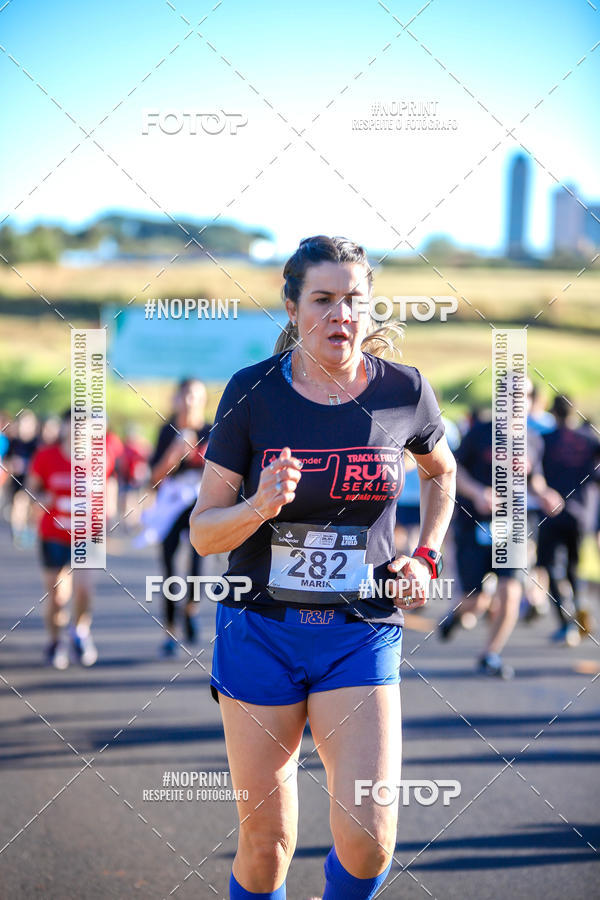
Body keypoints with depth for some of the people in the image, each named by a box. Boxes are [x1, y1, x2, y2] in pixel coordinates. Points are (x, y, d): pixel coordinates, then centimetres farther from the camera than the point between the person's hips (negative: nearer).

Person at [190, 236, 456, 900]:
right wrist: (261, 507, -22)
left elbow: (440, 470, 21)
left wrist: (427, 556, 8)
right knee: (265, 843, 5)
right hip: (260, 628, 0)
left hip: (362, 633, 0)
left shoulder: (404, 390, -2)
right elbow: (203, 532, -3)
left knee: (368, 840, -13)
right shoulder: (252, 392, -5)